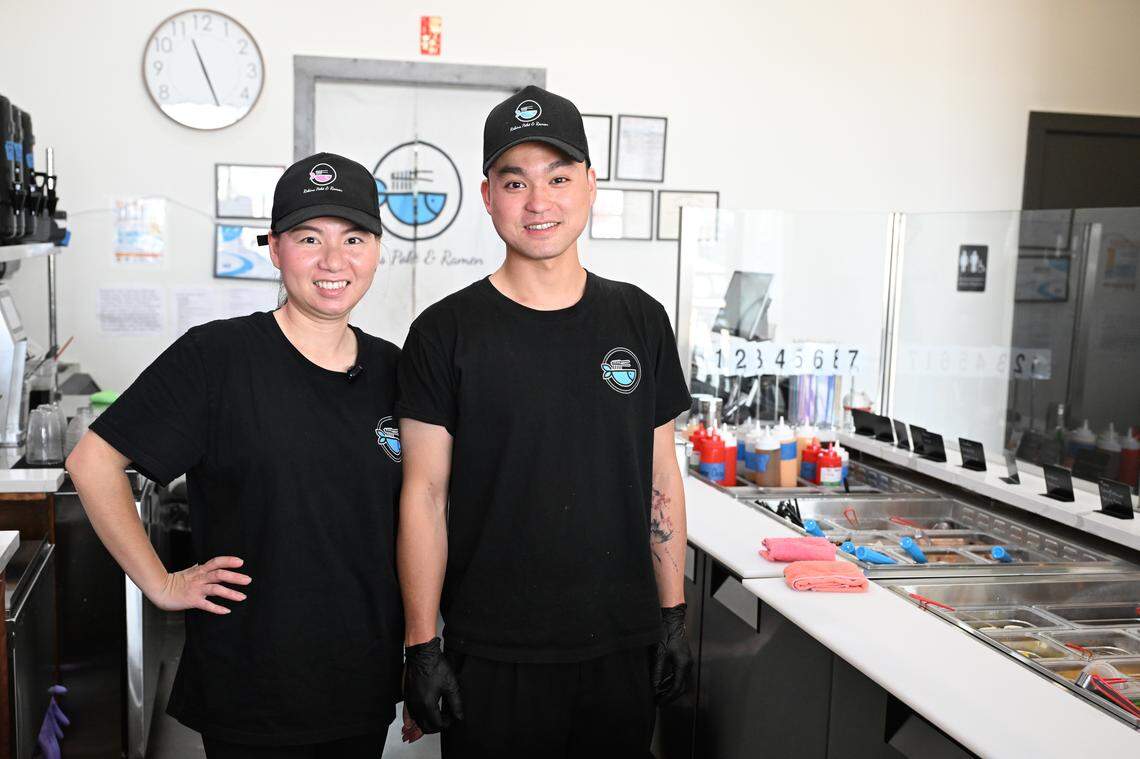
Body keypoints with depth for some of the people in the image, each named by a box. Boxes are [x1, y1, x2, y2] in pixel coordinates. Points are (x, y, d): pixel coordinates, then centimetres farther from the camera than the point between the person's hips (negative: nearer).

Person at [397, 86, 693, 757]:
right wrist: (422, 646, -7)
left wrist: (674, 615, 6)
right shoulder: (446, 332, -6)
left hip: (624, 646, 3)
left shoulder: (641, 320, 3)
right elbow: (425, 494, -6)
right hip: (491, 655, -2)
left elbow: (661, 477, 7)